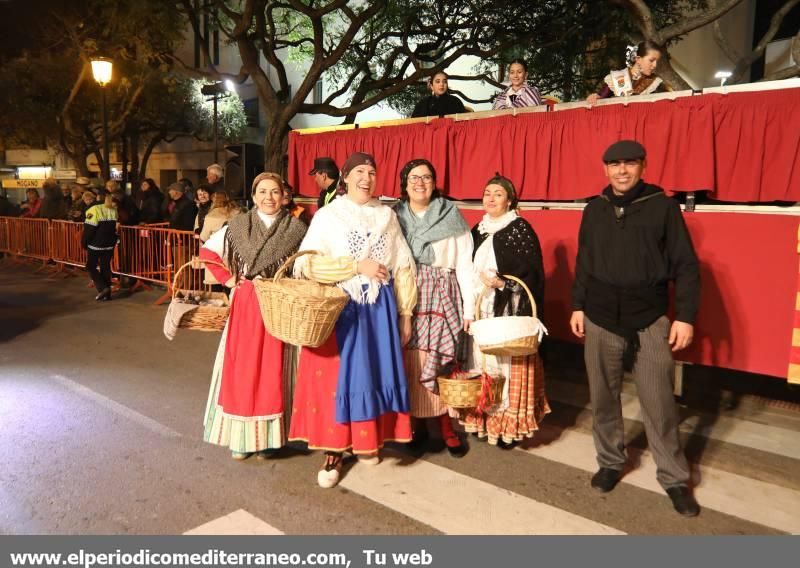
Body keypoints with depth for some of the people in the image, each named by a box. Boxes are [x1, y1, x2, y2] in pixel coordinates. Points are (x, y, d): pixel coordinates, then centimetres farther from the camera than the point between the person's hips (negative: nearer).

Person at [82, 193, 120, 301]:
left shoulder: (95, 210, -16)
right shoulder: (115, 211, -3)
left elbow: (89, 229, -14)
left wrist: (84, 243, -2)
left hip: (95, 245, -4)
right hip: (109, 246, 4)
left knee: (91, 266, 8)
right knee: (106, 267, 11)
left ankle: (102, 288, -8)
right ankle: (106, 293, 11)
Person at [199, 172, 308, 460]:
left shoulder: (297, 229, -2)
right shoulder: (238, 226, 2)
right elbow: (207, 251, 9)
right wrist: (227, 278, 2)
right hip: (245, 305, 1)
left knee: (271, 370, 5)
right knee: (241, 369, 6)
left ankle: (266, 436, 18)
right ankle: (240, 436, 19)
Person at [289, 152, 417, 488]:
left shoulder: (387, 215, 8)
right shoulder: (327, 216, -1)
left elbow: (403, 267, 9)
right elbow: (307, 263, -12)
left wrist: (405, 314, 6)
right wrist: (358, 266, -16)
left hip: (379, 308, 3)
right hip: (339, 307, -3)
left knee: (373, 372, 9)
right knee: (336, 375, 0)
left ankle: (366, 440, 27)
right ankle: (333, 451, 12)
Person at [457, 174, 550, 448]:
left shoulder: (520, 229, -5)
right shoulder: (479, 230, 14)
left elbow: (532, 273, -10)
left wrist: (502, 283, -22)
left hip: (509, 311, -6)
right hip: (481, 310, 6)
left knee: (507, 363, -4)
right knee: (483, 362, 7)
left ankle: (509, 424, 7)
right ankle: (484, 418, 18)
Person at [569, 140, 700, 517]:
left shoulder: (663, 206, -3)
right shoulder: (594, 210, 6)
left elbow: (685, 265, -3)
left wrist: (685, 316, -8)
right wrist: (577, 306, 9)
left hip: (650, 321, -3)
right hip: (601, 320, 3)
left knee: (659, 405, 1)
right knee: (603, 399, 11)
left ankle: (674, 478, 17)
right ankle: (610, 462, 29)